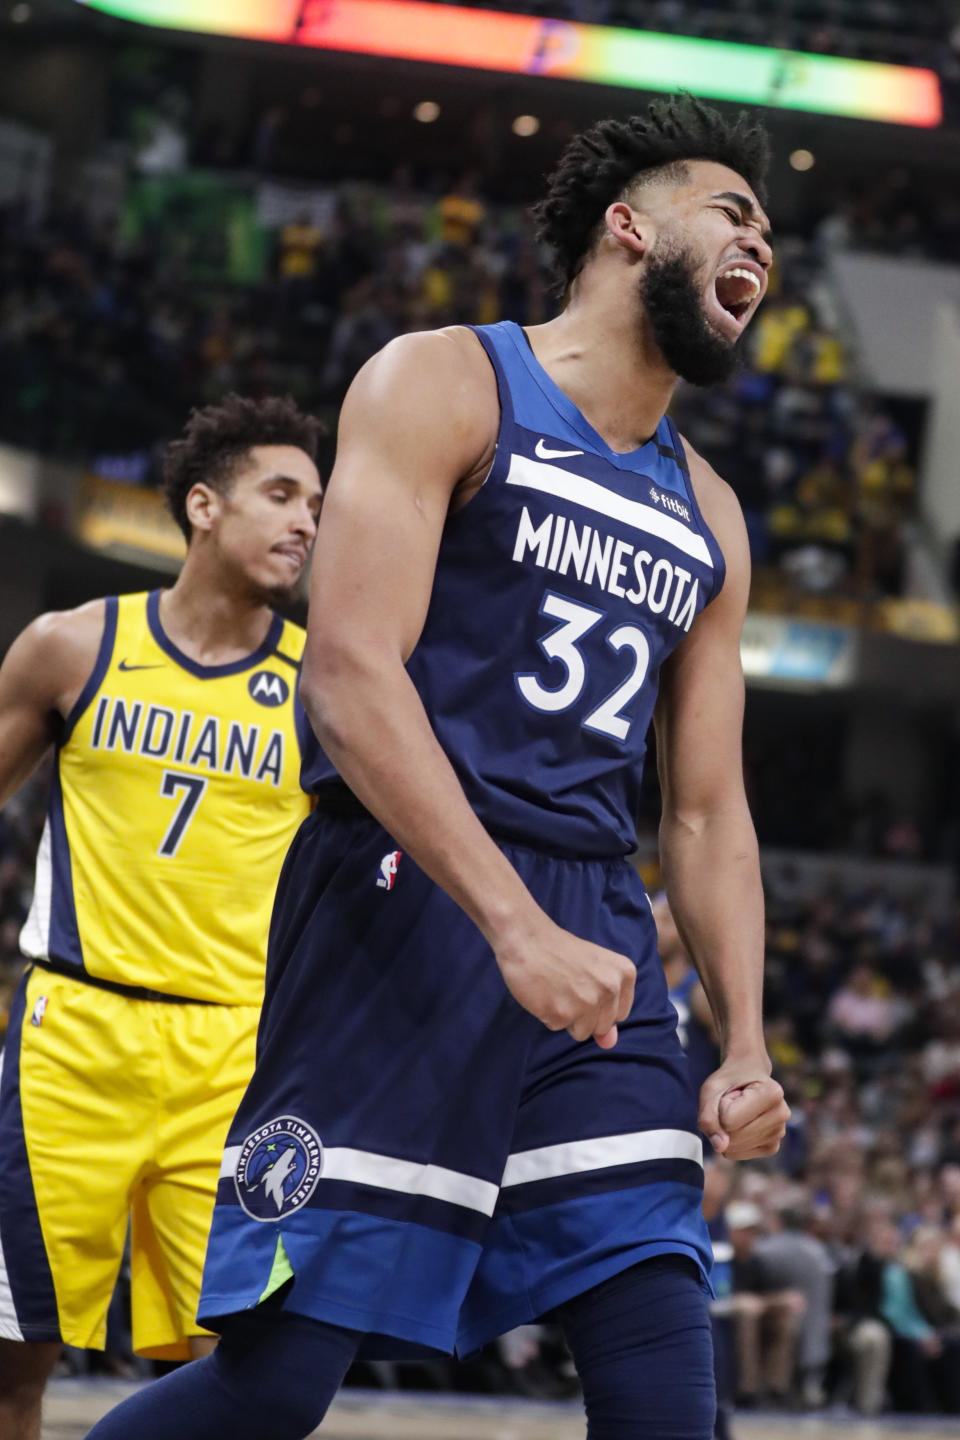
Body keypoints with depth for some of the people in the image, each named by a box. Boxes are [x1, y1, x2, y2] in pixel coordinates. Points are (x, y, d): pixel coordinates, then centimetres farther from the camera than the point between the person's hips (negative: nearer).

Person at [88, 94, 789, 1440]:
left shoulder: (707, 519, 20)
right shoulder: (445, 387, 0)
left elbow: (707, 812, 21)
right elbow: (351, 669, -13)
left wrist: (746, 1048, 5)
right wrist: (516, 928, -23)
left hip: (599, 936, 6)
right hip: (406, 909, -6)